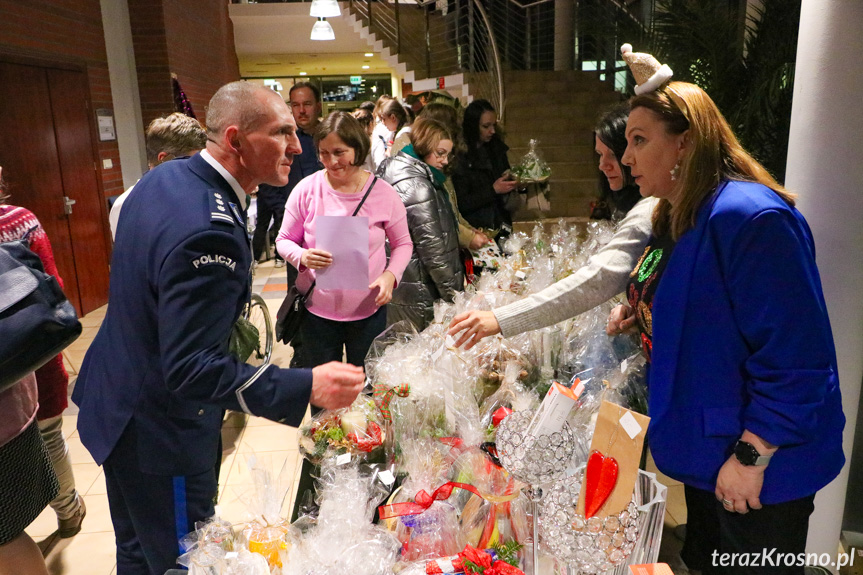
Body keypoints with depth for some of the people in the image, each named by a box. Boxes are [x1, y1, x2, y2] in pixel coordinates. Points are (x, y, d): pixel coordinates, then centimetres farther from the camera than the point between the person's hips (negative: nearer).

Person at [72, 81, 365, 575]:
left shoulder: (162, 177, -1)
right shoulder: (209, 232, -34)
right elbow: (190, 369, -34)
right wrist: (306, 387, -37)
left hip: (115, 398, 10)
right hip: (160, 433, -10)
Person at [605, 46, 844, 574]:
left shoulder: (751, 218, -27)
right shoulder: (675, 218, 5)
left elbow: (793, 357, -28)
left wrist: (750, 456, -24)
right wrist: (642, 313, 2)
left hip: (761, 463, -9)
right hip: (703, 450, 9)